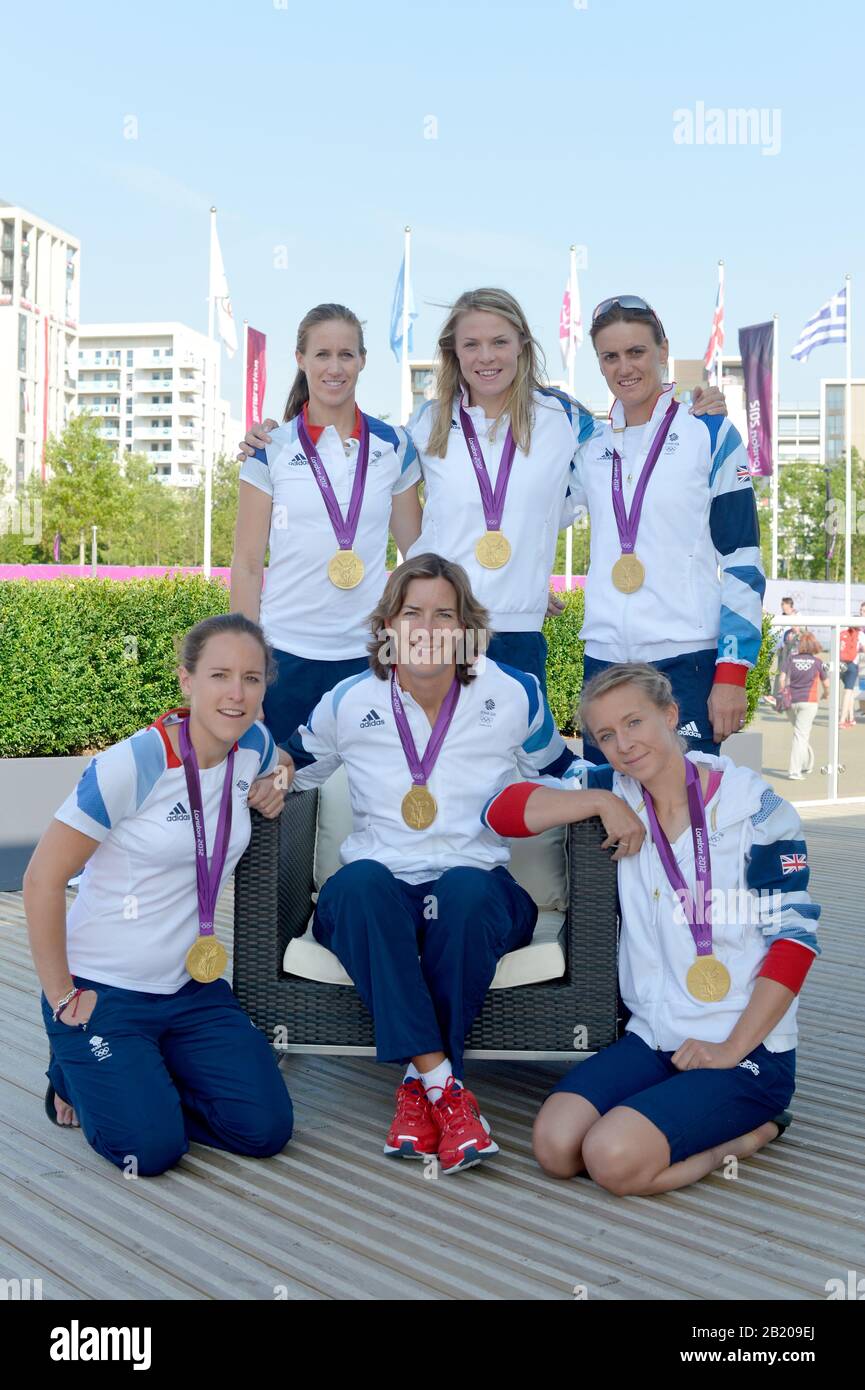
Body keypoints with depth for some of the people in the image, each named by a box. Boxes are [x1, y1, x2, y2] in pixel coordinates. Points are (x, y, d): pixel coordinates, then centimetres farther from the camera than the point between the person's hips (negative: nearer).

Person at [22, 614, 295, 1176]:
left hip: (193, 987, 6)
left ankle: (135, 1079, 21)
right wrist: (61, 997, -11)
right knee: (152, 1150, -15)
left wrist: (275, 786, 0)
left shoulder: (253, 744, -2)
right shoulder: (131, 765, -21)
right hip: (103, 992, -6)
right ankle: (78, 1072, 16)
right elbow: (43, 879, -16)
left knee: (266, 1130, -3)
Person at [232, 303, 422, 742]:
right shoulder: (272, 449, 2)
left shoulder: (394, 446, 6)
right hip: (287, 652, -1)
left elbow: (416, 546, 13)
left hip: (368, 652, 1)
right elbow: (247, 565, 2)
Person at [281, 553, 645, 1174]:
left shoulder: (513, 696, 3)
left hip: (476, 893, 0)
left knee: (467, 889, -38)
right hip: (373, 902, 1)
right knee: (361, 880, -37)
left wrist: (608, 799, -4)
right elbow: (294, 768, 20)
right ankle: (444, 1086, -37)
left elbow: (561, 770, 18)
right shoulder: (350, 702, 4)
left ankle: (419, 1083, -26)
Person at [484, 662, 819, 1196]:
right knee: (555, 1146, -15)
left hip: (749, 1050, -5)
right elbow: (503, 810, -2)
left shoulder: (753, 805, -7)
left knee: (614, 1158, -22)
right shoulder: (618, 792, 6)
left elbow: (794, 939, -9)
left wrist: (731, 1049, -14)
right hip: (653, 1036, 5)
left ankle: (753, 1130, 3)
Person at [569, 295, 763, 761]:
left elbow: (742, 560, -3)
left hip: (685, 661, -4)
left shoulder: (710, 434, 0)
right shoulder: (590, 447, 12)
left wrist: (732, 673, -9)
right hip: (603, 659, 4)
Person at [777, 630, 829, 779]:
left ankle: (807, 764, 29)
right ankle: (794, 771, -12)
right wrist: (826, 694, 30)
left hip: (791, 701, 2)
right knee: (801, 735, -5)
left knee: (801, 733, 21)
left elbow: (783, 678, -5)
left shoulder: (791, 658, 2)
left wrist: (784, 695, 8)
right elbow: (826, 683, 9)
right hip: (809, 701, -2)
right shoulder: (817, 661, 1)